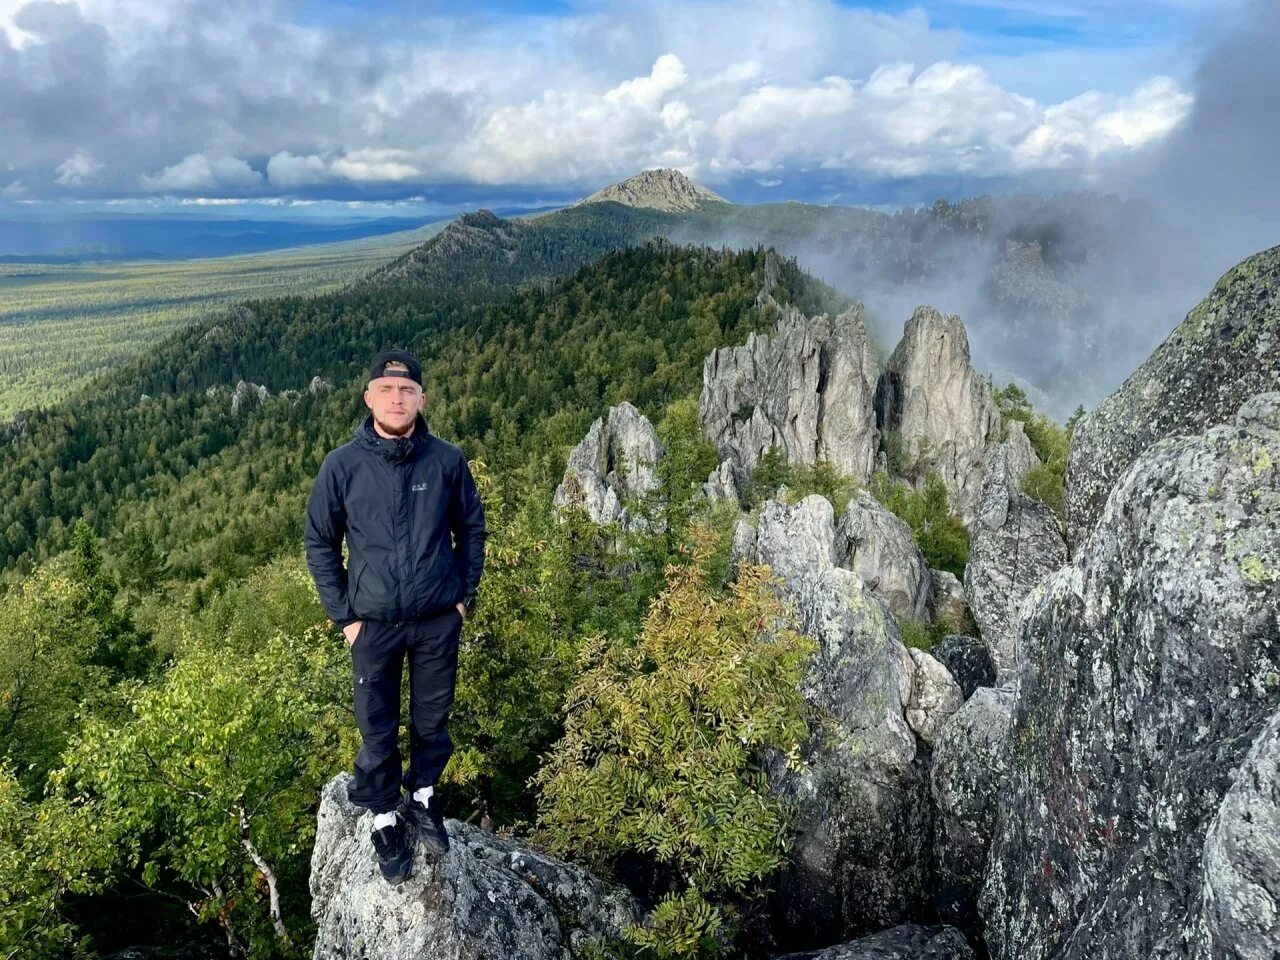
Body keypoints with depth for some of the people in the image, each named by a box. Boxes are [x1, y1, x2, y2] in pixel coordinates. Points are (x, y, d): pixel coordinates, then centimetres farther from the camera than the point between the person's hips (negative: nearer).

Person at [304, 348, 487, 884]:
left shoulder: (447, 461, -7)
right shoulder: (342, 466, -9)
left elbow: (471, 528, 6)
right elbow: (319, 542, 0)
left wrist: (465, 595, 4)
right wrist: (343, 614, -3)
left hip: (438, 620, 1)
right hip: (374, 623, -1)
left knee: (433, 720, 16)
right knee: (377, 730, 10)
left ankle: (423, 798, 40)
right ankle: (385, 819, 31)